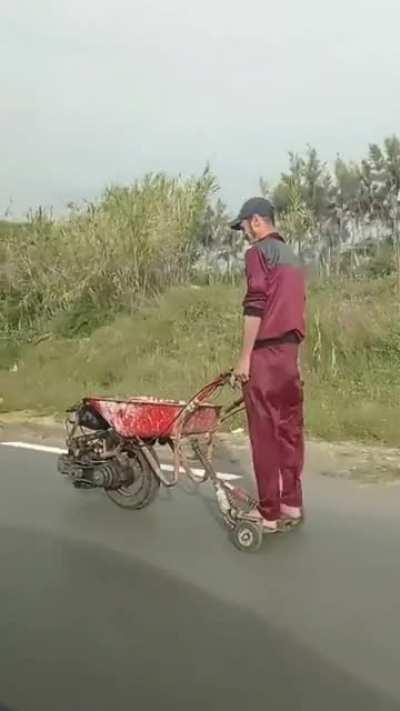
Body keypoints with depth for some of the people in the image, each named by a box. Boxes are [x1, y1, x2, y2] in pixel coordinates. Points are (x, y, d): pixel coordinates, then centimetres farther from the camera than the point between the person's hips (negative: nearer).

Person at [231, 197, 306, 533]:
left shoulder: (259, 252, -6)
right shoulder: (292, 256, 18)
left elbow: (255, 307, -14)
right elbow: (294, 306, 17)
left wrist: (245, 357, -13)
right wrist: (292, 350, 19)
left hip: (266, 353, -8)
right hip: (291, 352, 8)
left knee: (265, 435, -2)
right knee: (290, 429, 12)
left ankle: (269, 512, 3)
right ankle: (292, 503, 20)